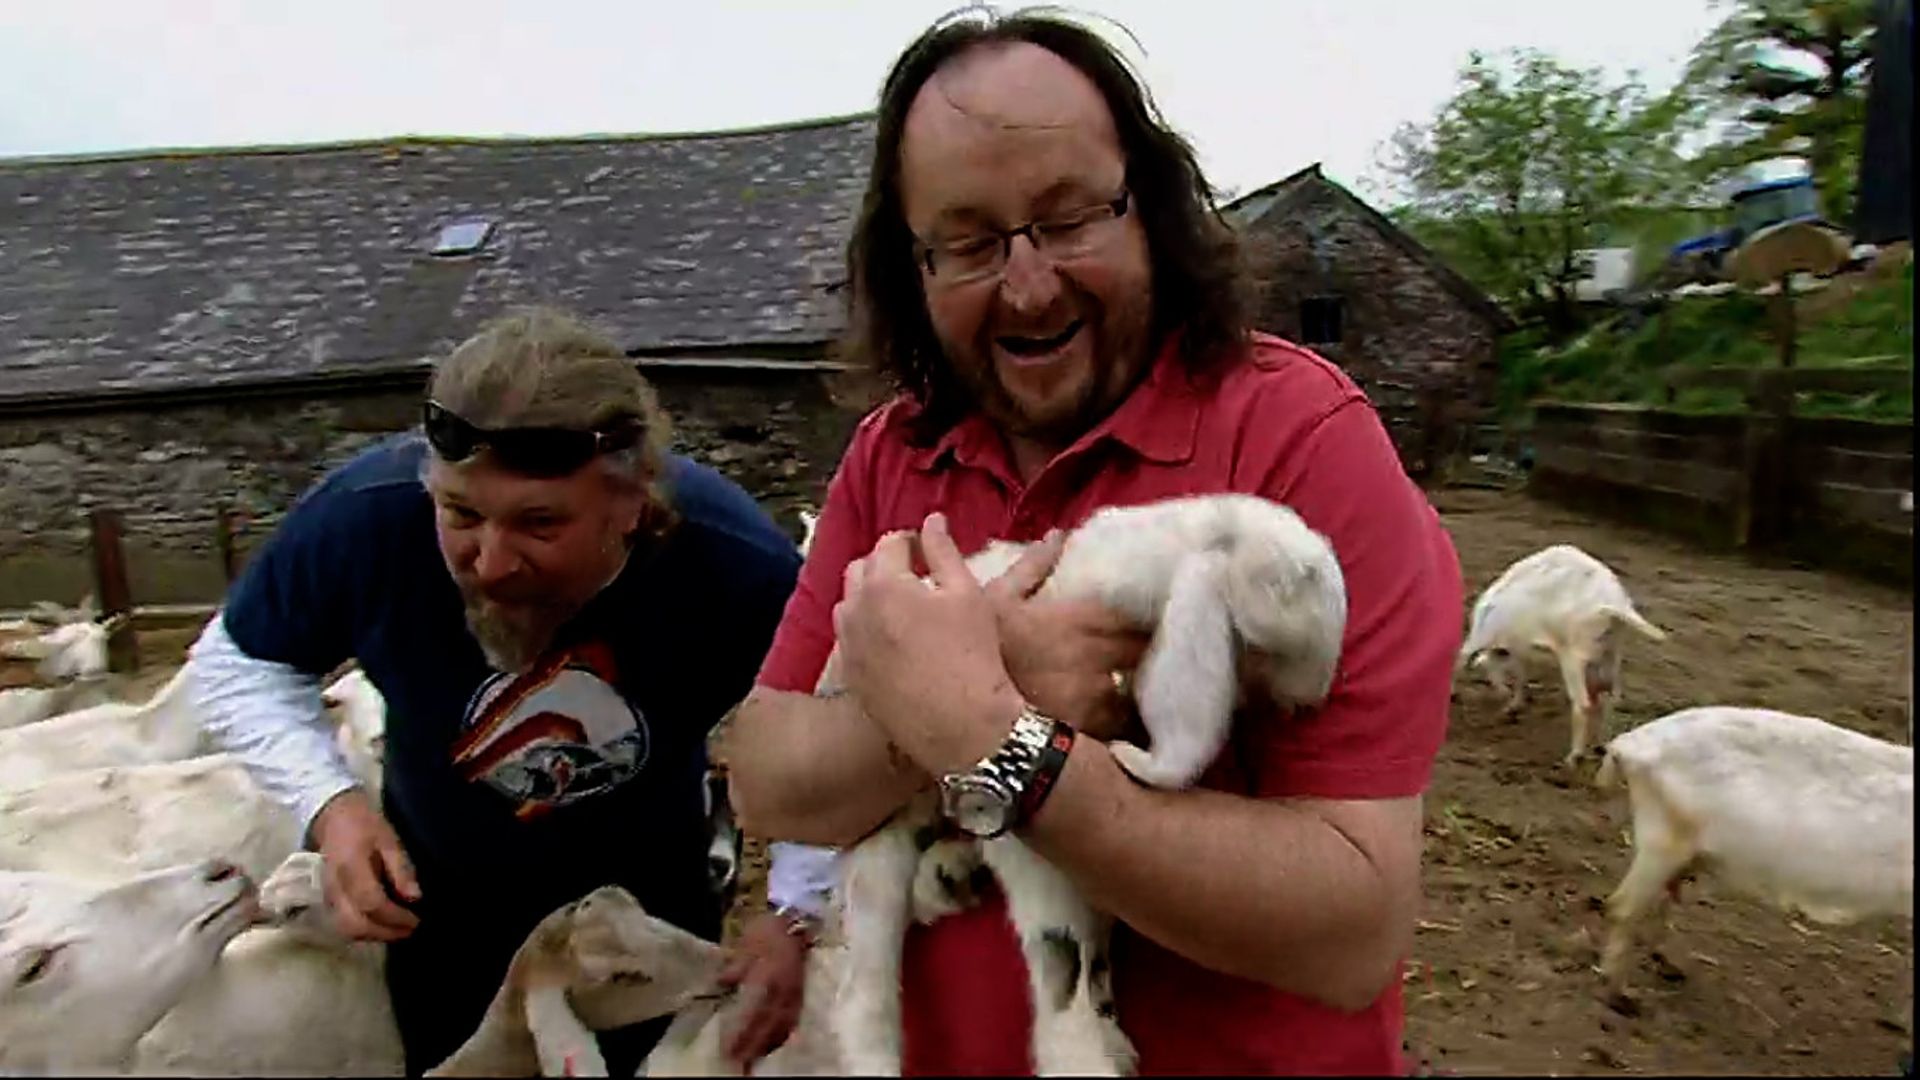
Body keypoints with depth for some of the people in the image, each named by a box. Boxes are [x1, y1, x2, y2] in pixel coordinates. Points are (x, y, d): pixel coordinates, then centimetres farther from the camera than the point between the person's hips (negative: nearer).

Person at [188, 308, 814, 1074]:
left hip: (648, 899, 0)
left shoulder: (735, 563, -34)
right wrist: (329, 802, -27)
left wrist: (795, 914, -24)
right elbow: (236, 664, -11)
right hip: (441, 901, 1)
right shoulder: (368, 513, -33)